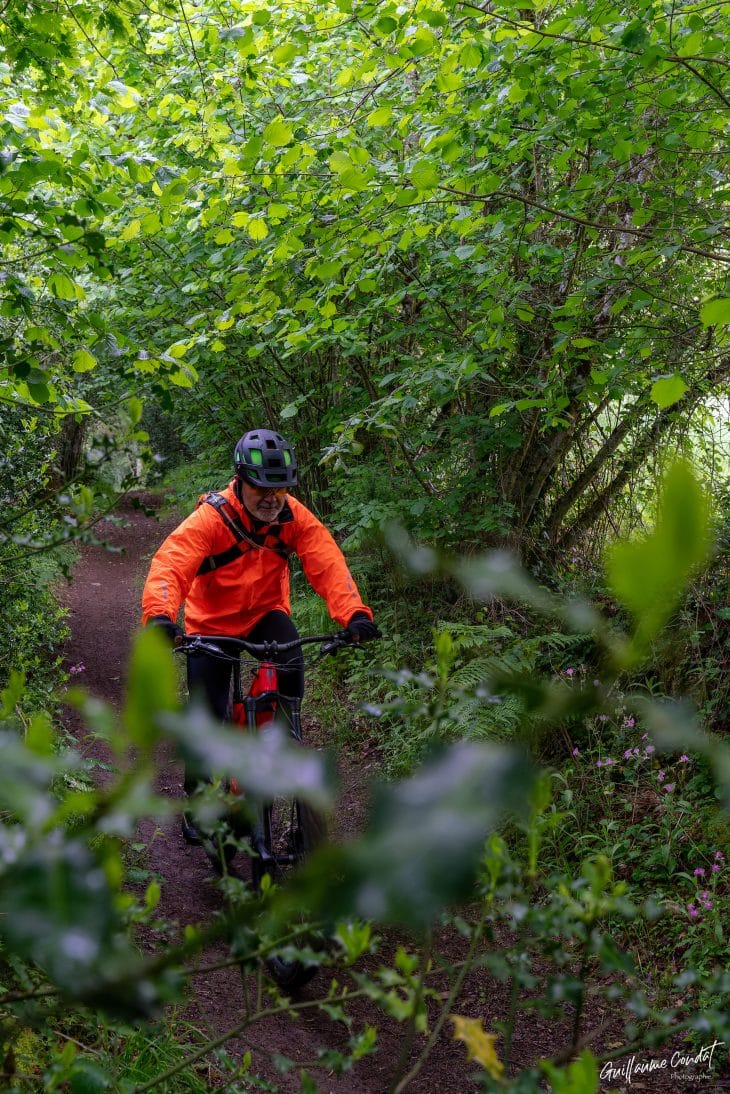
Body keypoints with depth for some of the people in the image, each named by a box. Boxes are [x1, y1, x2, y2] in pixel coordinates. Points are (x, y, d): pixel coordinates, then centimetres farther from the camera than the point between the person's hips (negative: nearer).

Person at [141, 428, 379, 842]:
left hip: (265, 614, 2)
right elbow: (170, 565, -37)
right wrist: (159, 615, -57)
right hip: (212, 624, -2)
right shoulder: (211, 518, -26)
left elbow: (328, 563, -27)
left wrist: (354, 613, -45)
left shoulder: (294, 517, -17)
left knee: (291, 663, -31)